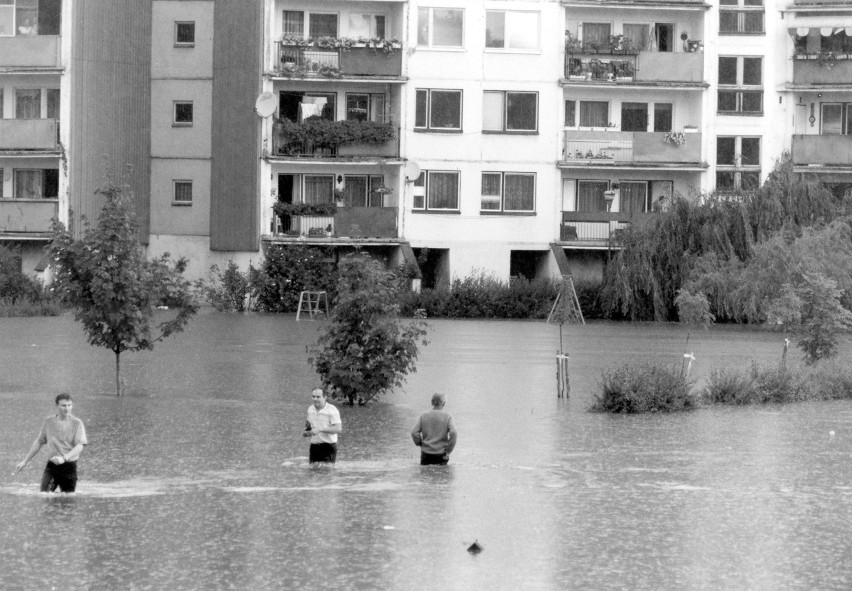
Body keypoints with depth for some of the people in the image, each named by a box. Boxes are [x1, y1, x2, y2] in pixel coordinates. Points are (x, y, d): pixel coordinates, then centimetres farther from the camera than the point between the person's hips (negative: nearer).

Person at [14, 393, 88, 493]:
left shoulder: (77, 423, -3)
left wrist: (64, 458, -29)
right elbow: (39, 442, 18)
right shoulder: (48, 422, 8)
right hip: (51, 465, 2)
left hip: (69, 467, -2)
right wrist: (25, 462, 18)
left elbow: (80, 446, -14)